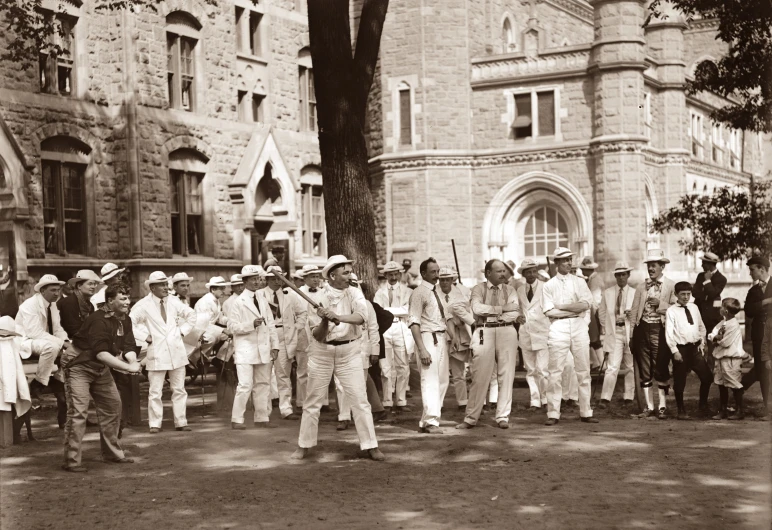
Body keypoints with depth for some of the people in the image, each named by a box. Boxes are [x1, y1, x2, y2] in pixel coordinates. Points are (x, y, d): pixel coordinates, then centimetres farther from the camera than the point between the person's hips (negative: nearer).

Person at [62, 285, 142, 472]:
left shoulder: (124, 321, 0)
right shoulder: (99, 320, -26)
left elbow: (128, 347, -5)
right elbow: (101, 353, -32)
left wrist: (133, 361, -28)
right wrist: (128, 367, -35)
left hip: (101, 369, 9)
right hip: (80, 366, -9)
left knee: (113, 405, 10)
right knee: (78, 412, -14)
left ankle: (112, 453, 22)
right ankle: (71, 461, -11)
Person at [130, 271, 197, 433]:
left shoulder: (174, 301, 5)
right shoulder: (144, 305, -5)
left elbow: (191, 315, 17)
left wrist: (182, 331, 6)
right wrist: (145, 336, -8)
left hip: (176, 351, 4)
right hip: (157, 352, -3)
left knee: (179, 389, 8)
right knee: (155, 392, -2)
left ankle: (181, 422, 15)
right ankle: (155, 424, 6)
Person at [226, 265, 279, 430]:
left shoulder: (263, 300, 12)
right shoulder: (238, 302, -4)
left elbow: (270, 324, 13)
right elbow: (232, 326, -8)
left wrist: (275, 345, 6)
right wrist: (251, 324, -20)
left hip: (264, 349, 6)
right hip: (246, 349, -6)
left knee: (263, 385, 9)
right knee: (245, 385, -11)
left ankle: (262, 418, 17)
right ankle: (237, 420, -3)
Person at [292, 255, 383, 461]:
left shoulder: (354, 293, -4)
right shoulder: (318, 297, -7)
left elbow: (361, 316, -25)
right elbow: (317, 335, -9)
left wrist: (339, 317, -39)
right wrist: (325, 321, -28)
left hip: (349, 351, 0)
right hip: (321, 352, 0)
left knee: (360, 400, -2)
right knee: (312, 401, 8)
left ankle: (371, 446, 3)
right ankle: (304, 446, 19)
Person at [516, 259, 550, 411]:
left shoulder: (545, 288, -2)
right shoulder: (519, 290, 11)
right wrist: (518, 317, 1)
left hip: (542, 333, -4)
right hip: (525, 334, 4)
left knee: (542, 369, -11)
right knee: (530, 370, 6)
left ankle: (546, 400, 3)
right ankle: (535, 401, 12)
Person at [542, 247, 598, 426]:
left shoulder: (579, 282, 12)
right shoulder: (549, 285, 7)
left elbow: (586, 304, -4)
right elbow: (549, 311, -5)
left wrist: (561, 307, -7)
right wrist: (574, 310, -8)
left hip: (579, 327, 2)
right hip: (558, 328, -2)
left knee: (583, 371, 4)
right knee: (555, 371, -5)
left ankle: (586, 413, 10)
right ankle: (553, 414, -2)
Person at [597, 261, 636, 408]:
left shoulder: (634, 293, 4)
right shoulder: (607, 293, 8)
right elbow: (601, 312, 15)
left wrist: (631, 313, -17)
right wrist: (606, 328, 8)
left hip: (630, 332, 1)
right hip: (614, 333, -1)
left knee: (630, 367, 8)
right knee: (612, 366, -10)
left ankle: (629, 397, 19)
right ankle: (605, 399, -13)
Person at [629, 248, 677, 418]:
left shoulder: (671, 286, 1)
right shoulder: (641, 286, 12)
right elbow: (634, 311, 10)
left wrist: (660, 304, -17)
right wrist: (632, 336, 6)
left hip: (660, 330, -4)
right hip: (642, 328, 4)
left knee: (661, 370, -1)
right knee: (644, 371, 7)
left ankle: (662, 407, 9)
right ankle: (649, 406, 16)